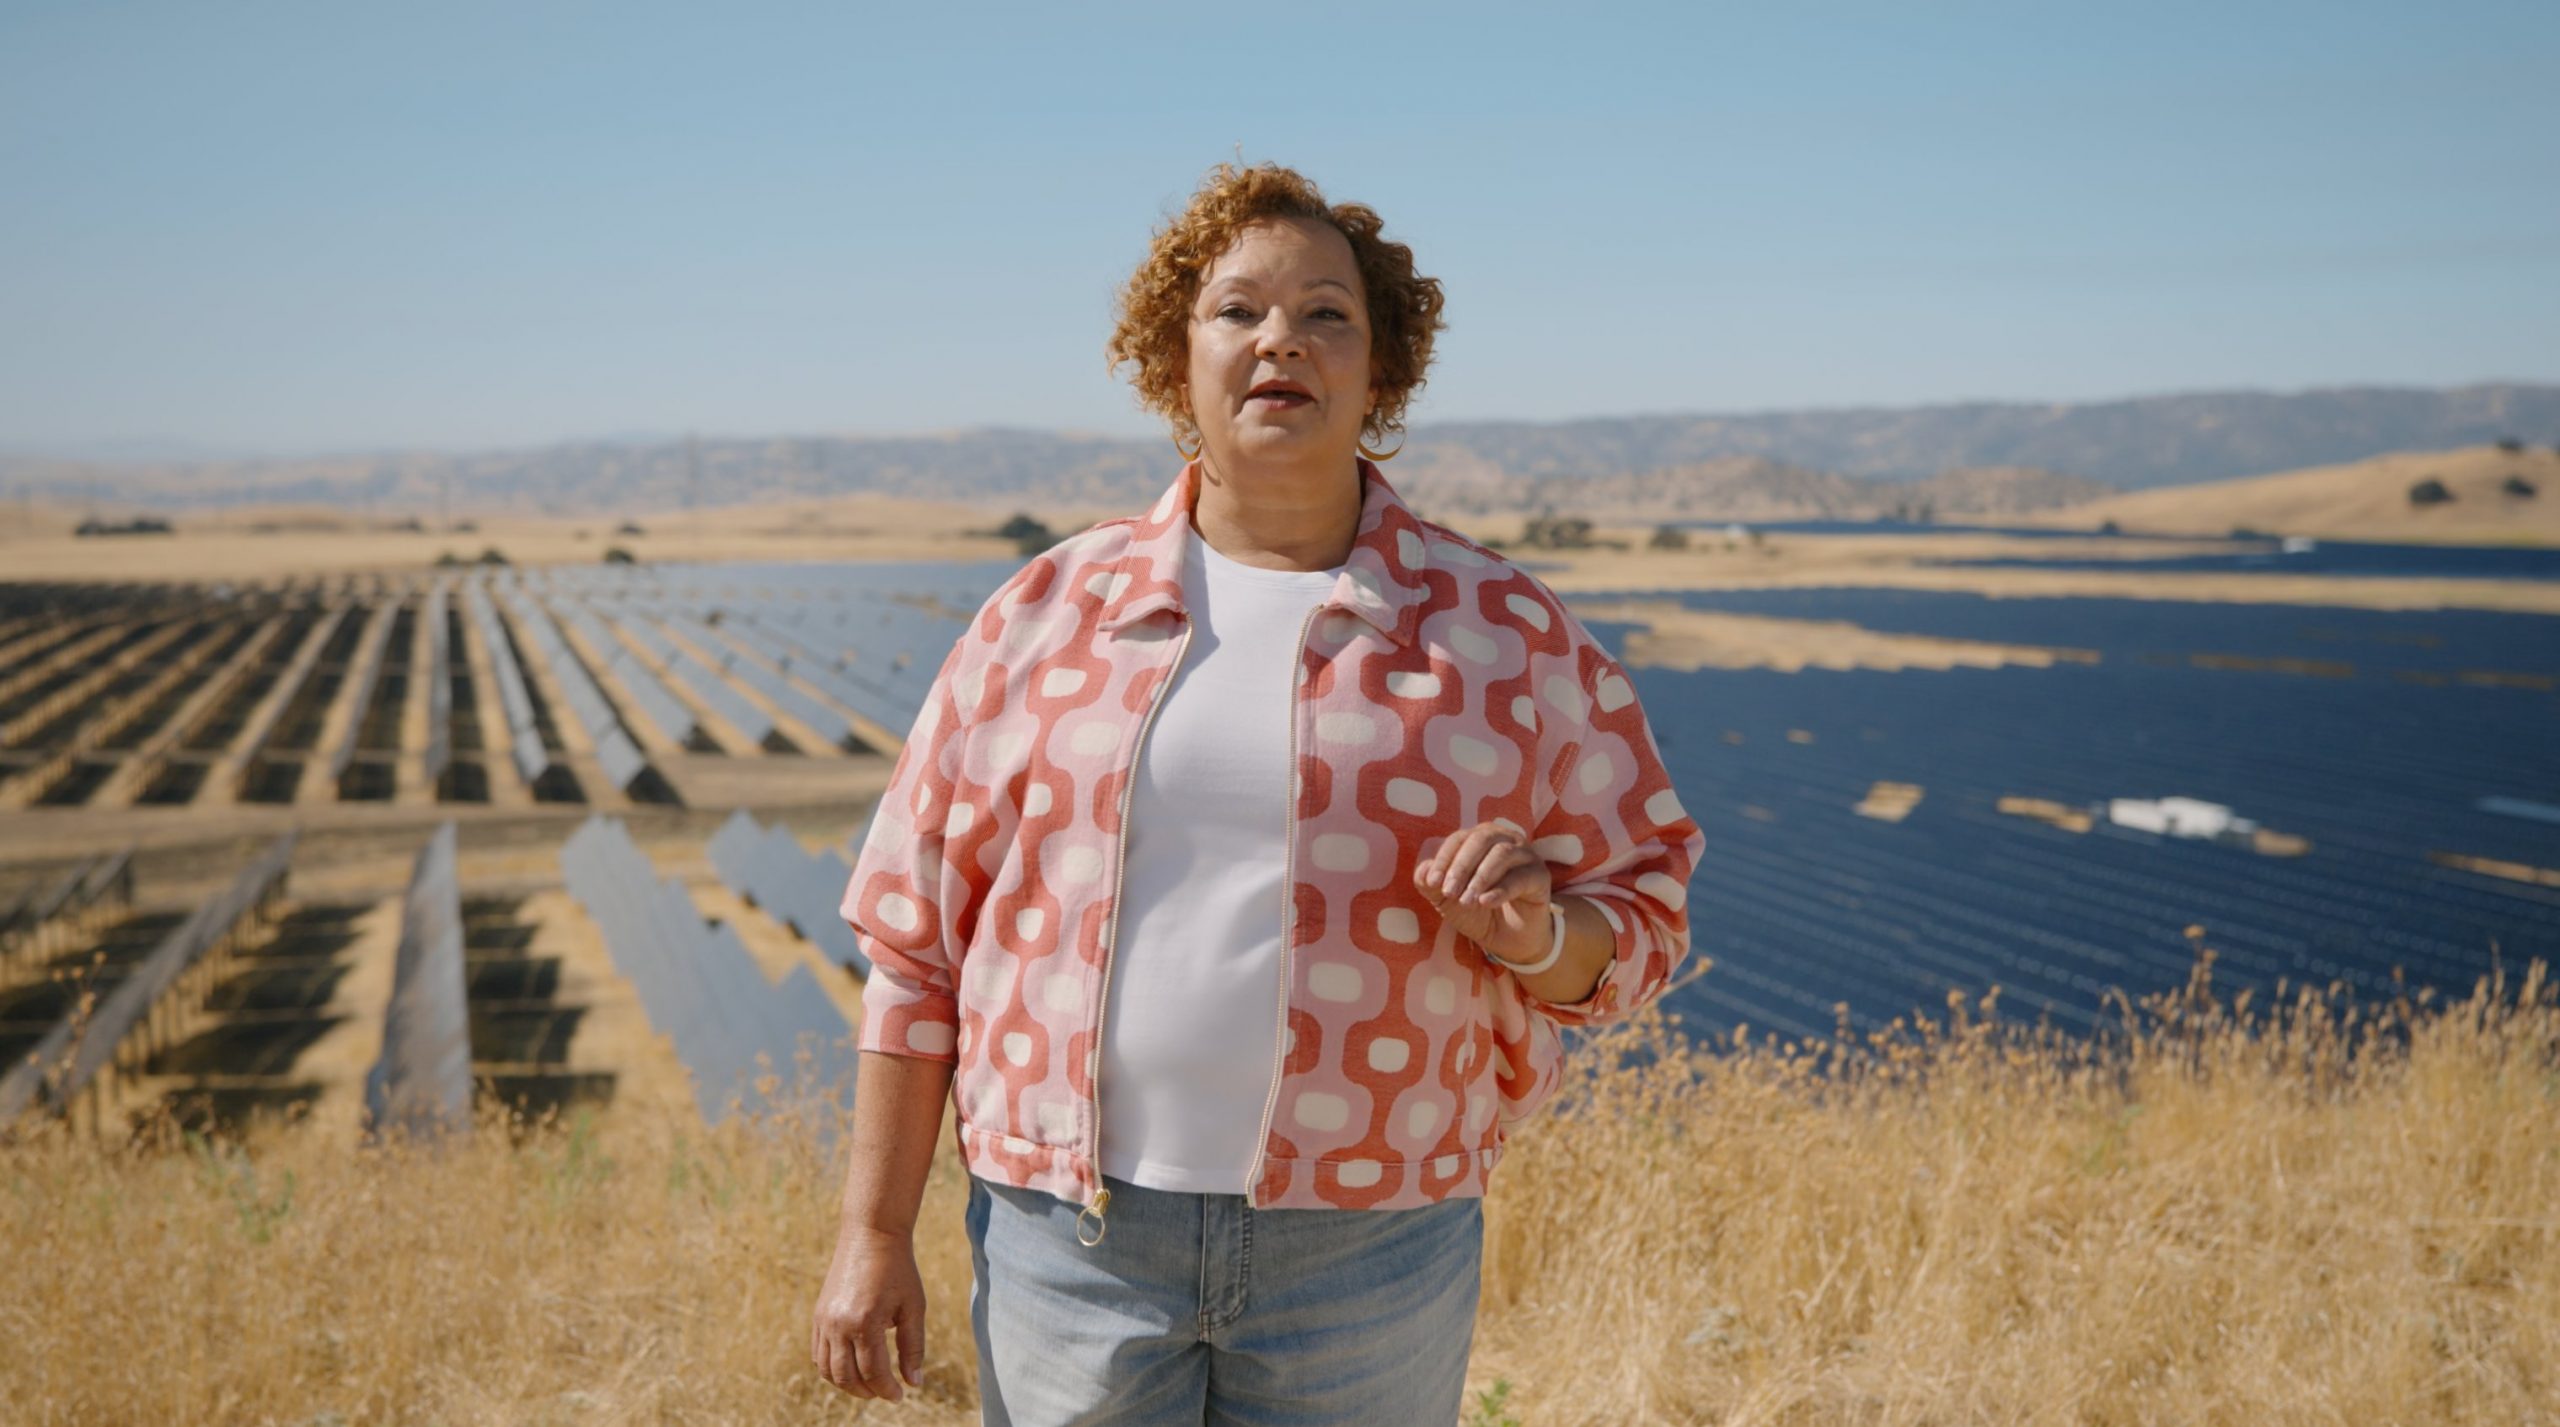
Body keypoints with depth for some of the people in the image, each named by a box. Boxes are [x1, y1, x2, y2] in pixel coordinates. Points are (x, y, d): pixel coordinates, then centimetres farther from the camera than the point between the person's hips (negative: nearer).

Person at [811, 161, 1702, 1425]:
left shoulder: (1510, 637, 0)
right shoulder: (1043, 617, 2)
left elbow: (1643, 913, 5)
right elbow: (919, 944, 4)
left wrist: (1538, 934, -17)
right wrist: (874, 1234, 2)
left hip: (1366, 1254, 0)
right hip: (1068, 1233, 0)